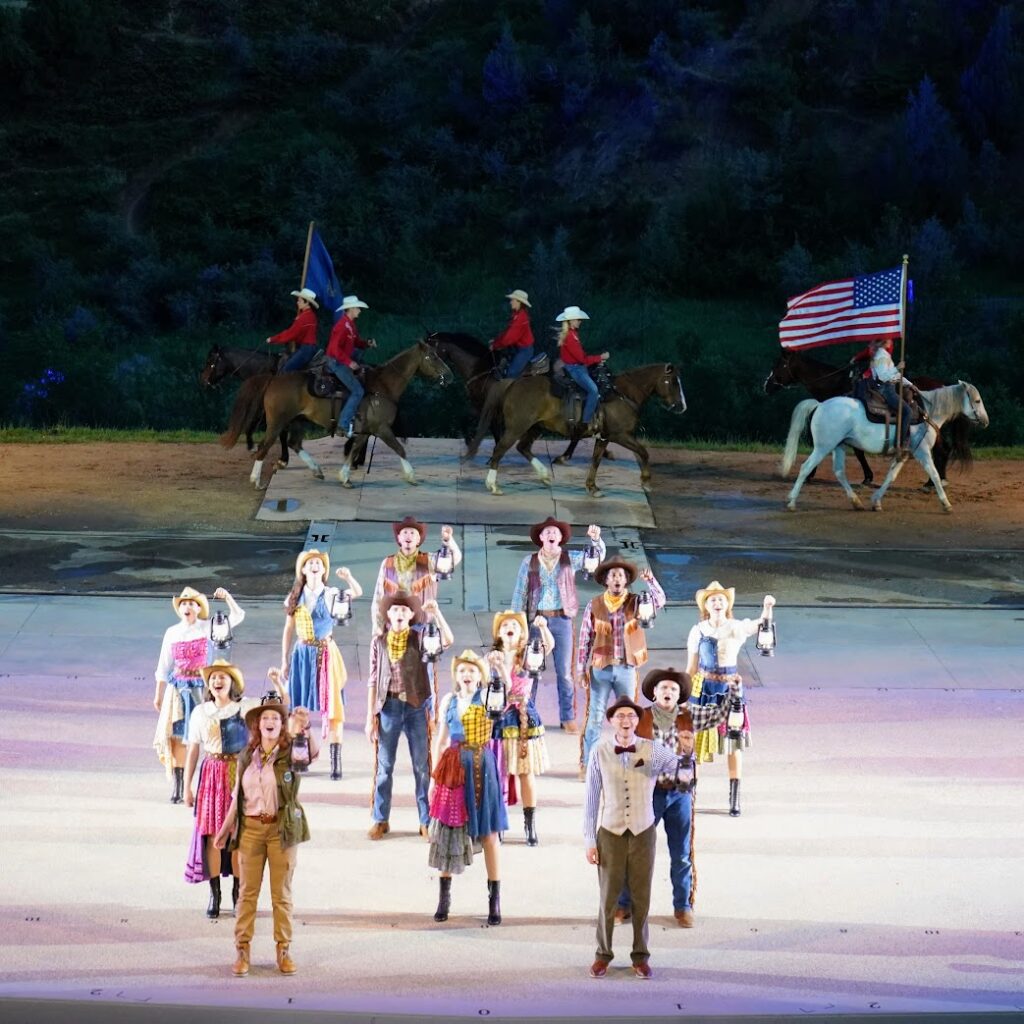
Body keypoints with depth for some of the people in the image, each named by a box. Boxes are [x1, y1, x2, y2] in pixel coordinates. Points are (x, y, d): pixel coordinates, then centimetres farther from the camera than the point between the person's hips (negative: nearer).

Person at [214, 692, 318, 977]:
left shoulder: (290, 754, -3)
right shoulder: (246, 757, 7)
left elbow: (313, 752, -26)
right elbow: (237, 796, 14)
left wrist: (304, 729, -45)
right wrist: (225, 829, 15)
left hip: (282, 828, -2)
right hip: (250, 828, 2)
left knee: (282, 893, 5)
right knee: (248, 891, 4)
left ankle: (284, 949, 13)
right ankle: (242, 950, 9)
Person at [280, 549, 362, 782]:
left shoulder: (331, 595, 1)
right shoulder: (295, 597, 7)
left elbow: (358, 592, -14)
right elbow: (288, 630, 11)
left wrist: (349, 577, -34)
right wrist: (284, 661, 8)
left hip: (326, 653, -2)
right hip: (302, 654, 2)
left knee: (331, 704, -5)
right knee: (299, 706, 5)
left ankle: (336, 761, -6)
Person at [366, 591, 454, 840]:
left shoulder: (420, 637, 1)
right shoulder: (379, 640, 3)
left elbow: (447, 641, -18)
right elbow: (373, 679, 3)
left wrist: (436, 613, -27)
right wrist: (370, 716, 0)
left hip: (417, 706, -1)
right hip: (389, 705, 1)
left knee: (422, 765, 4)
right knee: (384, 765, 7)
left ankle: (426, 821, 11)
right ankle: (380, 820, 16)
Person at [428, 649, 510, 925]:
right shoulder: (449, 701, 7)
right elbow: (440, 740, 10)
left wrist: (499, 667, -36)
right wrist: (435, 777, 7)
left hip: (482, 769, -2)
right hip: (453, 769, 2)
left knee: (488, 832, 0)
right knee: (448, 830, 5)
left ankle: (495, 900, 4)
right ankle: (444, 897, 15)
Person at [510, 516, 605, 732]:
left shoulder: (570, 559, 4)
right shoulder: (529, 562, 2)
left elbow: (597, 557, -7)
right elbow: (520, 594, 2)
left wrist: (596, 540, -27)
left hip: (562, 620, 0)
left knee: (565, 671, 4)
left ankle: (568, 718, 10)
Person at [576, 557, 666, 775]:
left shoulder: (635, 602, 1)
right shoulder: (594, 605, -2)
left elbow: (660, 601, -16)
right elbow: (585, 640, 0)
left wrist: (650, 581, -32)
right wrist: (581, 669, -3)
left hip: (627, 669, 2)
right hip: (600, 669, -1)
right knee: (594, 718, 1)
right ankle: (587, 764, 7)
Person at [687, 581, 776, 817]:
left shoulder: (736, 627, -3)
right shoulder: (698, 631, 0)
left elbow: (760, 625, -22)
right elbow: (691, 667, 5)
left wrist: (767, 607, -42)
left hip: (731, 687, 0)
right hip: (703, 687, 0)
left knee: (734, 741, 0)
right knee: (696, 739, 3)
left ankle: (734, 799, 7)